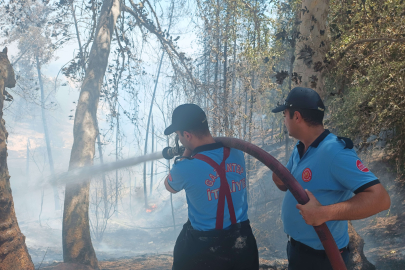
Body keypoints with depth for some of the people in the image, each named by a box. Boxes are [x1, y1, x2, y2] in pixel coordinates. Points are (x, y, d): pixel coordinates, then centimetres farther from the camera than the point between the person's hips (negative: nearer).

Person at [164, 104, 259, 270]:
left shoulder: (186, 168, -22)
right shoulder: (236, 153, -8)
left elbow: (169, 187, 1)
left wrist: (185, 155, 5)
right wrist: (192, 152, 20)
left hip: (204, 247, -4)